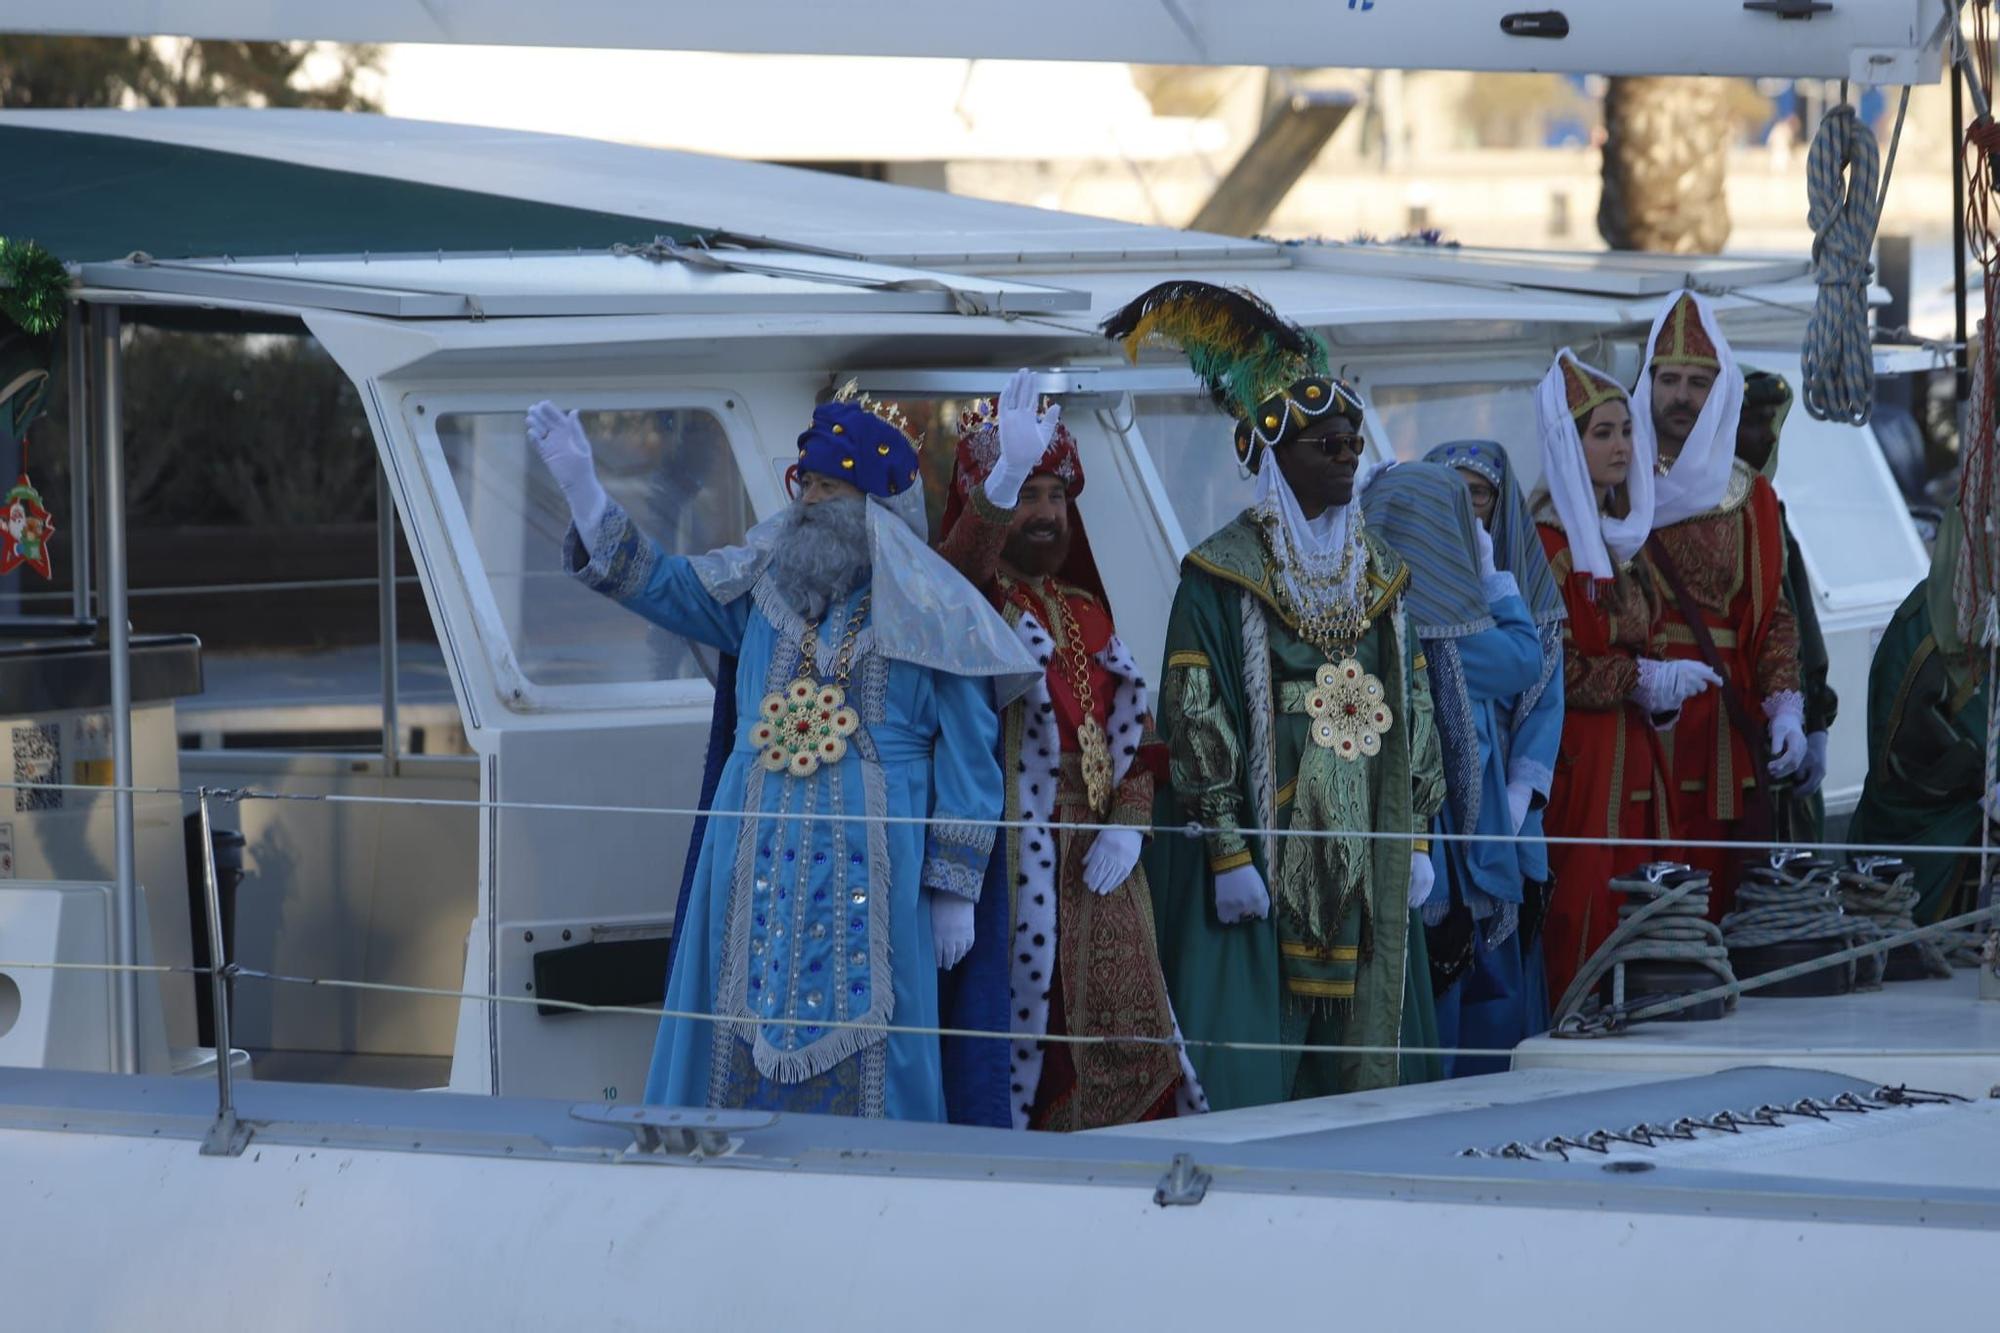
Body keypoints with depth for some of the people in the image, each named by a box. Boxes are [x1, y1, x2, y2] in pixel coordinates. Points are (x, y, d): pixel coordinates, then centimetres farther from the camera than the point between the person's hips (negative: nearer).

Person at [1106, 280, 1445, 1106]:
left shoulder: (1380, 574, 13)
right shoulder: (1223, 574, -5)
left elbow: (1414, 712, 15)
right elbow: (1195, 720, -10)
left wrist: (1417, 836, 9)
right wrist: (1227, 852, -16)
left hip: (1364, 855, 6)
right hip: (1265, 845, -5)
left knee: (1359, 1059, 6)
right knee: (1250, 1068, -8)